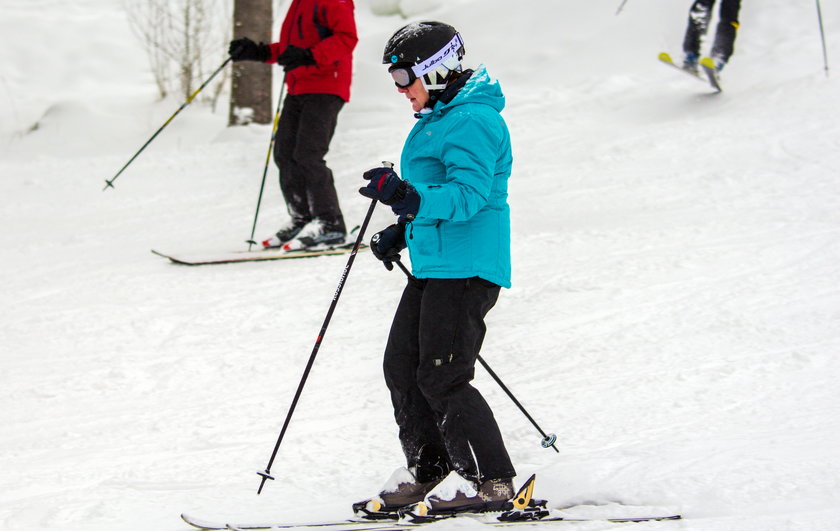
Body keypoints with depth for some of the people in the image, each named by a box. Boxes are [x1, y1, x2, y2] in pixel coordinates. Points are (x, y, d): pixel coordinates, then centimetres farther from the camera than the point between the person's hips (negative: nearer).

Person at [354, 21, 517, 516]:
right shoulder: (436, 119, 19)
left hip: (466, 267, -11)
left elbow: (469, 195, -25)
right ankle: (428, 470, 19)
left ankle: (489, 478, -2)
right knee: (402, 366, 10)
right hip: (432, 266, 11)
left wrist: (410, 199, -37)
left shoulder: (472, 122, -15)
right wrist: (402, 231, 19)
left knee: (441, 377, -10)